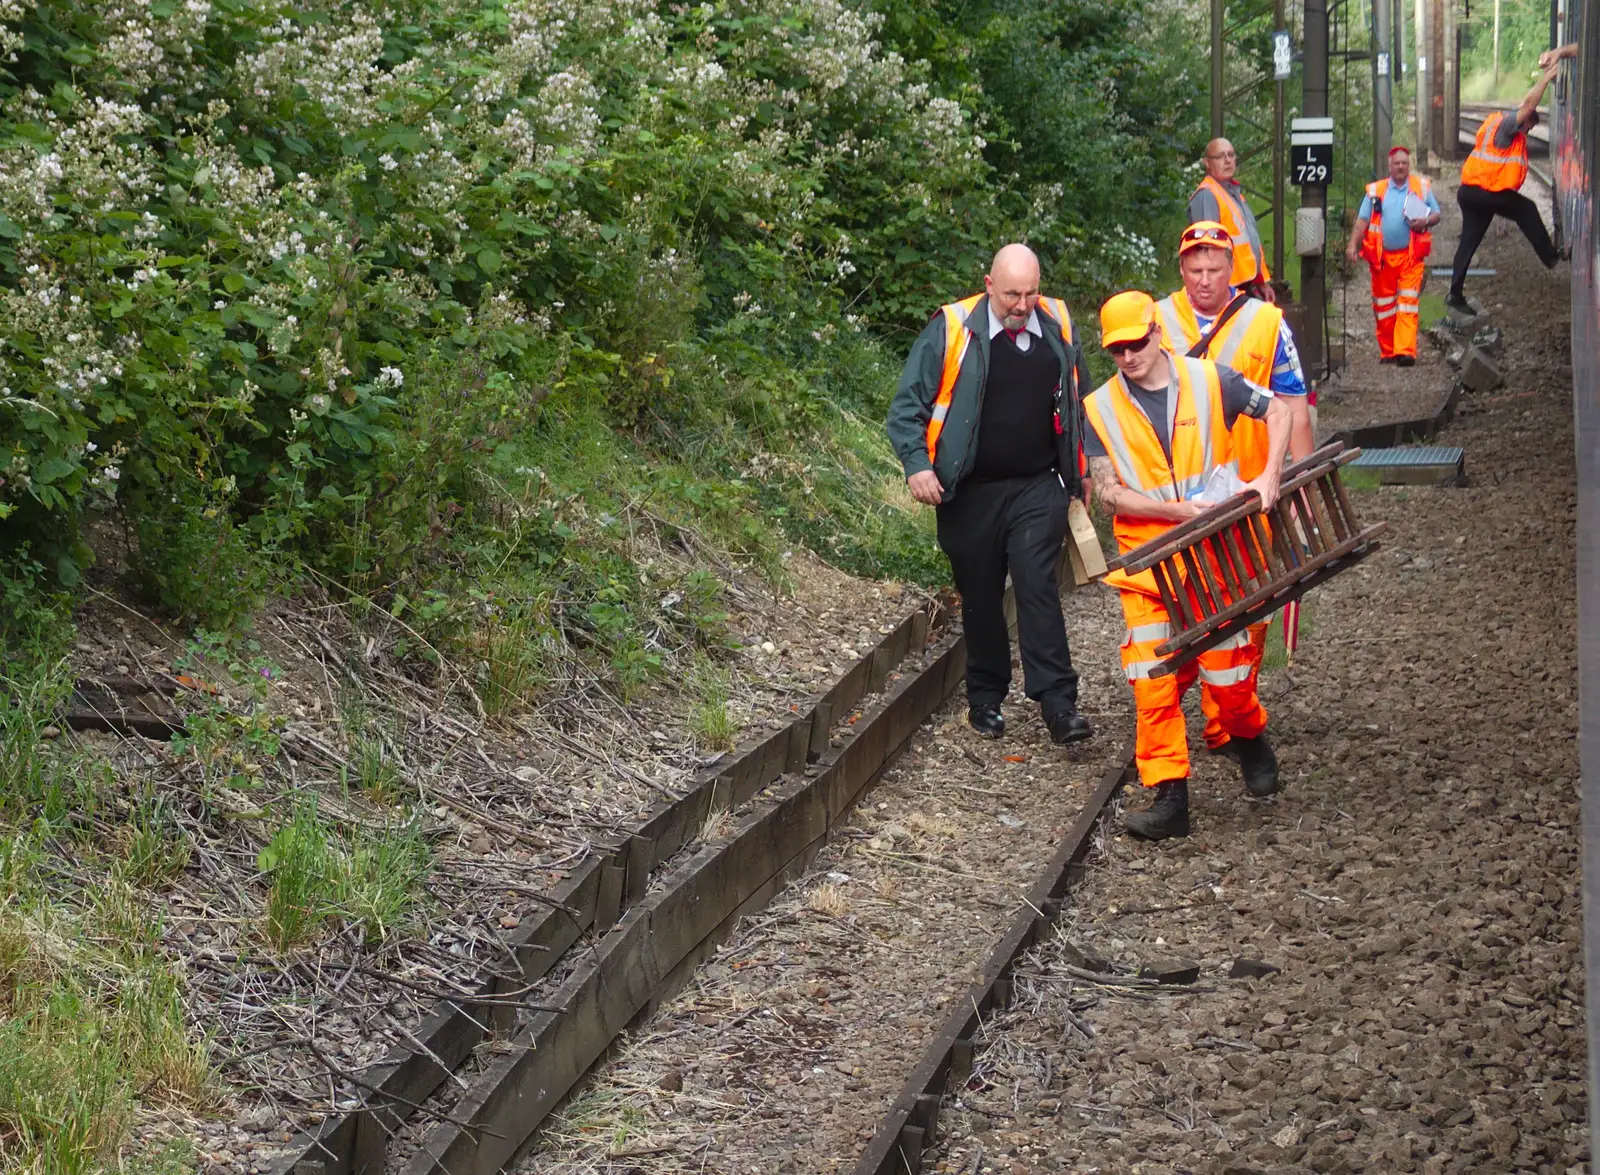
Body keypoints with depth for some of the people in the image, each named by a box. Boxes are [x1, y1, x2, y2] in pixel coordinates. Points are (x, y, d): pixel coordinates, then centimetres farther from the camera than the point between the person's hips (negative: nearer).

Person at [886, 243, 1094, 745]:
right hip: (970, 492, 0)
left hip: (1039, 487, 1)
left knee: (1037, 586, -12)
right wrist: (917, 464, -14)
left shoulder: (1058, 327, 5)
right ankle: (985, 699, 23)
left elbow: (1078, 403, 19)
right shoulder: (951, 331, -6)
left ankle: (1058, 702, -13)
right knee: (980, 598, 8)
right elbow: (908, 405, -2)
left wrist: (1081, 471, 18)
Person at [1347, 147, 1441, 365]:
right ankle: (1387, 352, 16)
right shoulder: (1375, 191, 9)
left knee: (1408, 305, -11)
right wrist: (1352, 244, -10)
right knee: (1383, 306, 6)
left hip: (1411, 256, -2)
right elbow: (1362, 220, 4)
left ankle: (1405, 351, -19)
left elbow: (1436, 215, 13)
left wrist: (1426, 221, -10)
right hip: (1382, 257, 2)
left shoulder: (1422, 187, 9)